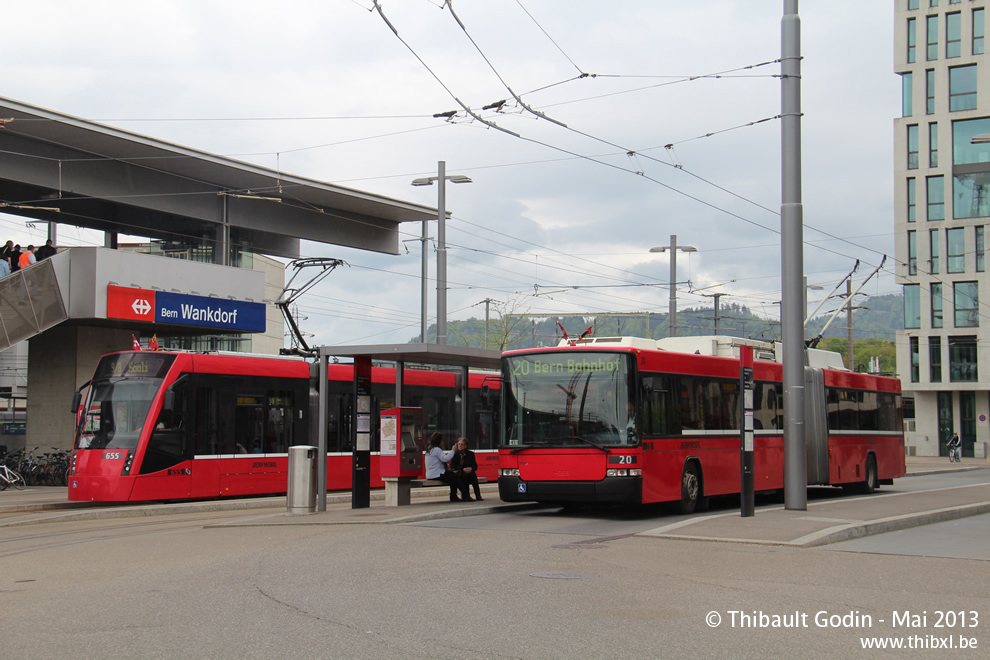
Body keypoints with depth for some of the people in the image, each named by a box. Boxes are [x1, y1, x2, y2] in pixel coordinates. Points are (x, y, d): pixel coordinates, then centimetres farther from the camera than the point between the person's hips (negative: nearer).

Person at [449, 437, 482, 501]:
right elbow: (452, 467, -6)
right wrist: (463, 469, -20)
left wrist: (471, 468, -19)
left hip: (468, 472, 2)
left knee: (473, 474, -32)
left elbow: (475, 466, 5)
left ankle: (478, 496, -36)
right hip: (458, 474, -2)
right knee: (465, 475, -35)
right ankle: (466, 496, -35)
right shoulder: (455, 454, 3)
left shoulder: (470, 454, 8)